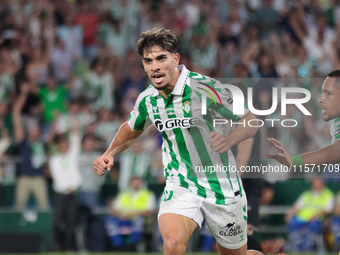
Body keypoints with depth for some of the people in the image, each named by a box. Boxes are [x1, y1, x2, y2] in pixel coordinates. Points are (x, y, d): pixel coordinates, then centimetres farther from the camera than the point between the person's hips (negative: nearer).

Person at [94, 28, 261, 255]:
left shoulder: (204, 87, -17)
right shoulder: (147, 99, -1)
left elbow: (251, 120, -11)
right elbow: (132, 129, 23)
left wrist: (229, 140, -31)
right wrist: (108, 155, 7)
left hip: (222, 185, -2)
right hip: (180, 186, 2)